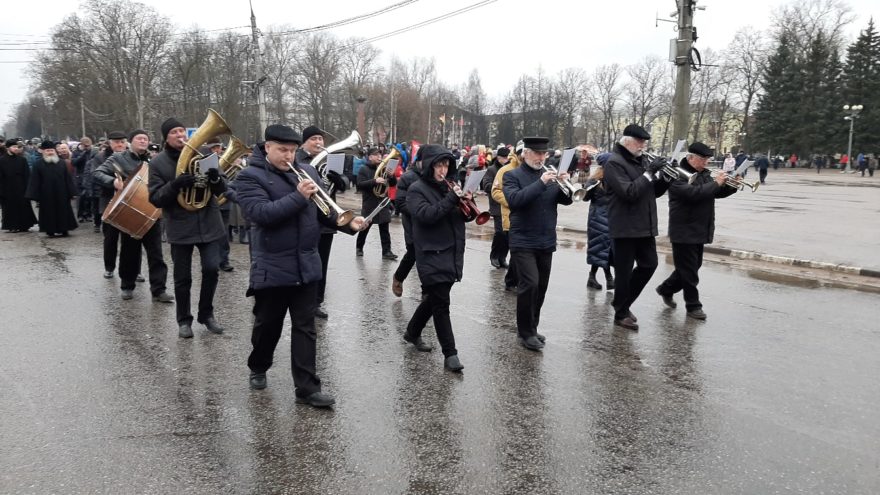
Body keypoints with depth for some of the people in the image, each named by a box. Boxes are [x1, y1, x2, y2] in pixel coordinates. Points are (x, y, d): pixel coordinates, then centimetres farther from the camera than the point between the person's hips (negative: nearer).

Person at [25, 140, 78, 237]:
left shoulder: (61, 163, 5)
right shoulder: (38, 164, -1)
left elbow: (68, 178, 4)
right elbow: (34, 180, -4)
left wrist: (72, 192, -1)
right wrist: (34, 196, -9)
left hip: (61, 194, 2)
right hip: (46, 195, -2)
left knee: (63, 211, 5)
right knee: (49, 212, 4)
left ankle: (63, 229, 14)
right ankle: (50, 231, 11)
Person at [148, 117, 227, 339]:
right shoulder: (158, 163, -2)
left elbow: (221, 190, 3)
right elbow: (155, 198, -7)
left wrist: (216, 178, -20)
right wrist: (175, 185, -24)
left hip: (208, 223, 2)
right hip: (180, 226, -1)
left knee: (212, 269, 0)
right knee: (182, 277, 6)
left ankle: (206, 313, 20)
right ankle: (184, 320, 22)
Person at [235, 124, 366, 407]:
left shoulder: (306, 171, 8)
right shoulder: (249, 177, -8)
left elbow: (323, 210, 9)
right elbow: (260, 213, -23)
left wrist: (348, 223, -8)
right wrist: (298, 197, -26)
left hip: (306, 266, 4)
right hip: (272, 268, -4)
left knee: (305, 328, 5)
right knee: (267, 325, 14)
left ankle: (307, 388, 10)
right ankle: (258, 368, 40)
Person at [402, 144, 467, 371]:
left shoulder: (449, 186, 14)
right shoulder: (417, 189, -5)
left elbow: (463, 214, 14)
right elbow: (426, 215, -21)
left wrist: (466, 202, -7)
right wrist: (452, 199, -24)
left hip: (452, 253, 7)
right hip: (432, 255, -7)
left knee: (434, 299, 17)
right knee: (441, 304, -6)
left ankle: (413, 332, 37)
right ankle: (450, 354, -2)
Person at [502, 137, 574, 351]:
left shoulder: (549, 174, 11)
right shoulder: (512, 175, -4)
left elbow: (566, 200, 6)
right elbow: (514, 200, -21)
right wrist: (540, 183, -26)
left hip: (546, 242, 6)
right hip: (523, 242, -6)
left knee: (541, 287, 11)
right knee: (529, 284, -14)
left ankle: (531, 328, 25)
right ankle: (525, 333, -1)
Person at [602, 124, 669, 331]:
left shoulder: (642, 160, 13)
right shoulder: (614, 163, -13)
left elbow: (654, 191, 15)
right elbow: (629, 193, -23)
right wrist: (650, 173, -21)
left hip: (644, 225, 8)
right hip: (625, 227, -8)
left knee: (649, 265, 12)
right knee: (624, 272, 1)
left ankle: (622, 302, 27)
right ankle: (621, 314, 16)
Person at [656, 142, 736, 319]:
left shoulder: (704, 174, 12)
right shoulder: (678, 175, -14)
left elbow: (718, 192, 14)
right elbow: (693, 193, -29)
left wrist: (733, 186, -4)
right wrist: (716, 183, -22)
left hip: (699, 231, 9)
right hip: (684, 231, -9)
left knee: (692, 267, 18)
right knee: (689, 271, 0)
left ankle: (666, 289, 34)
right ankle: (693, 306, 9)